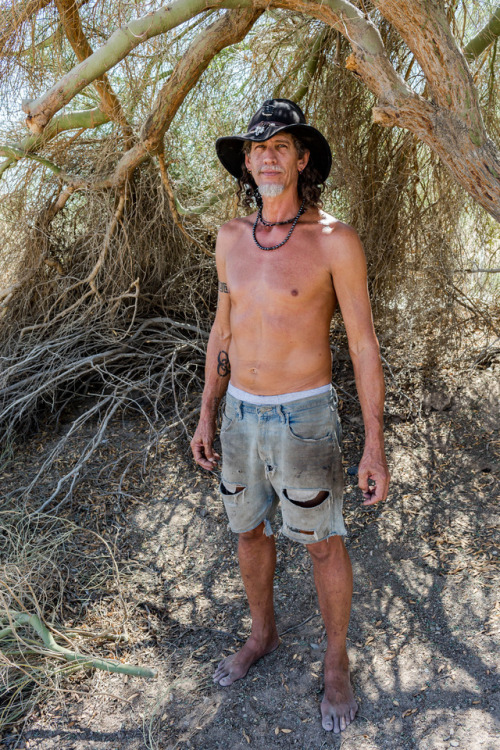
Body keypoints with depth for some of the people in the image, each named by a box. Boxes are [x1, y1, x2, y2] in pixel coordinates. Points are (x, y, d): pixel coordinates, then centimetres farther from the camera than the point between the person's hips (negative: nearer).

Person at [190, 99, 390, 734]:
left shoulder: (337, 241, -14)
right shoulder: (232, 238, 3)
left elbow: (364, 344, -11)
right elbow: (224, 331, 10)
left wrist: (374, 447, -12)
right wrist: (206, 416, 11)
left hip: (303, 419, -5)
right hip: (243, 416, 5)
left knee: (323, 545, 11)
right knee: (249, 532, 20)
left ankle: (336, 662, 37)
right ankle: (262, 634, 47)